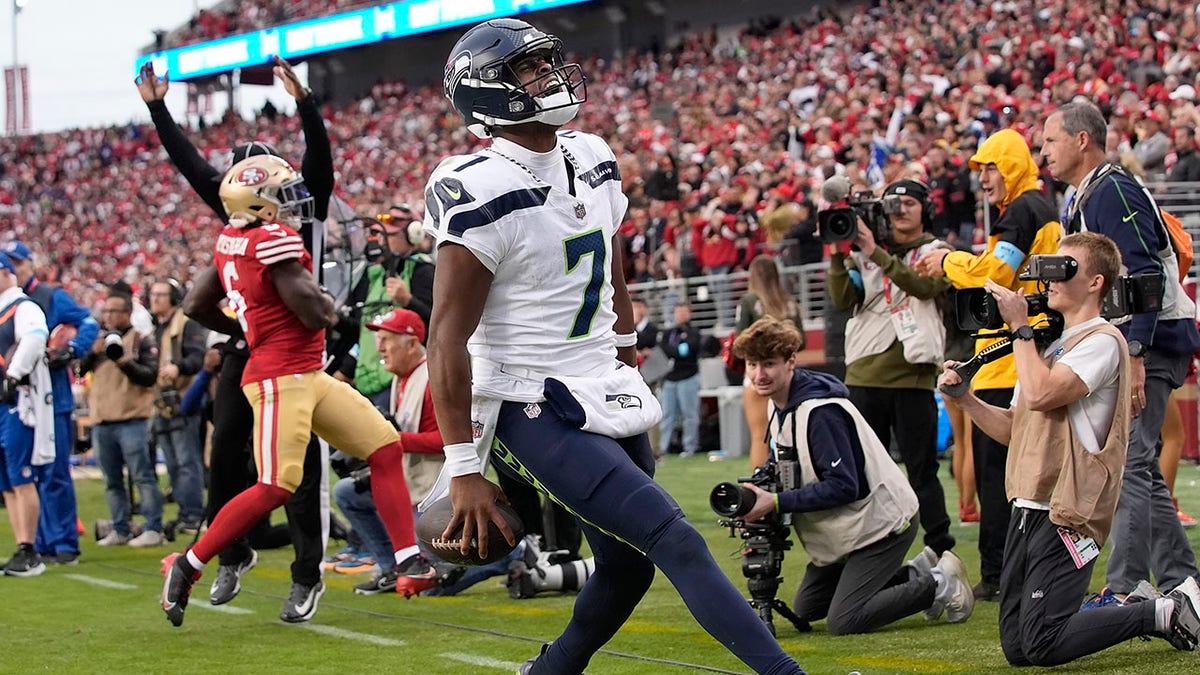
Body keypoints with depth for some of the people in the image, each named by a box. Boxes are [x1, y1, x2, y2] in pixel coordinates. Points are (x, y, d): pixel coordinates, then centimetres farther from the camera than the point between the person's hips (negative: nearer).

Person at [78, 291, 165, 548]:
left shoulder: (142, 341, 1)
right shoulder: (97, 341, 15)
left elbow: (150, 376, -9)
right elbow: (78, 370, 4)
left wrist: (125, 362, -20)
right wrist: (94, 351, -11)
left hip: (132, 421, -6)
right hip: (101, 422, 6)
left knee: (142, 476, -8)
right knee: (112, 481, 10)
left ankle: (153, 529, -7)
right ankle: (120, 530, 17)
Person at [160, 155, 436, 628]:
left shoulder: (231, 242, 11)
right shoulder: (276, 241, -16)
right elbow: (314, 315, -19)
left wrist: (245, 329, 29)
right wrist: (327, 301, 4)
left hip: (309, 376, 10)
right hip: (281, 378, -10)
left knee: (386, 448, 6)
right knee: (276, 486, -13)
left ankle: (410, 561, 4)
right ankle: (186, 567, -1)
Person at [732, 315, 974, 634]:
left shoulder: (821, 412, -27)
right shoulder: (779, 402, 2)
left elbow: (843, 486, -29)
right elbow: (783, 463, 14)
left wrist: (776, 503, -29)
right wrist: (757, 491, -7)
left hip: (882, 521, -10)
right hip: (847, 525, 10)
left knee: (844, 622, -14)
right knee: (805, 610, 15)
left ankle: (940, 585, 4)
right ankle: (914, 574, 22)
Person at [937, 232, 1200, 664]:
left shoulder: (1102, 341, -8)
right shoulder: (1049, 343, 21)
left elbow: (1041, 395, -22)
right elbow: (1013, 429, 20)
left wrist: (1019, 327, -11)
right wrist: (965, 398, 5)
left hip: (1068, 514, -9)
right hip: (1029, 509, 9)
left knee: (1042, 646, -15)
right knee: (1016, 649, 4)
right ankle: (1151, 612, 19)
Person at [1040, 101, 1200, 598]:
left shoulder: (1114, 192, -15)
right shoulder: (1083, 200, 18)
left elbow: (1145, 277, -22)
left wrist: (1134, 356, -26)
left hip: (1151, 341, -11)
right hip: (1128, 344, 11)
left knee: (1126, 465, -12)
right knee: (1139, 469, 12)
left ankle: (1125, 592, -12)